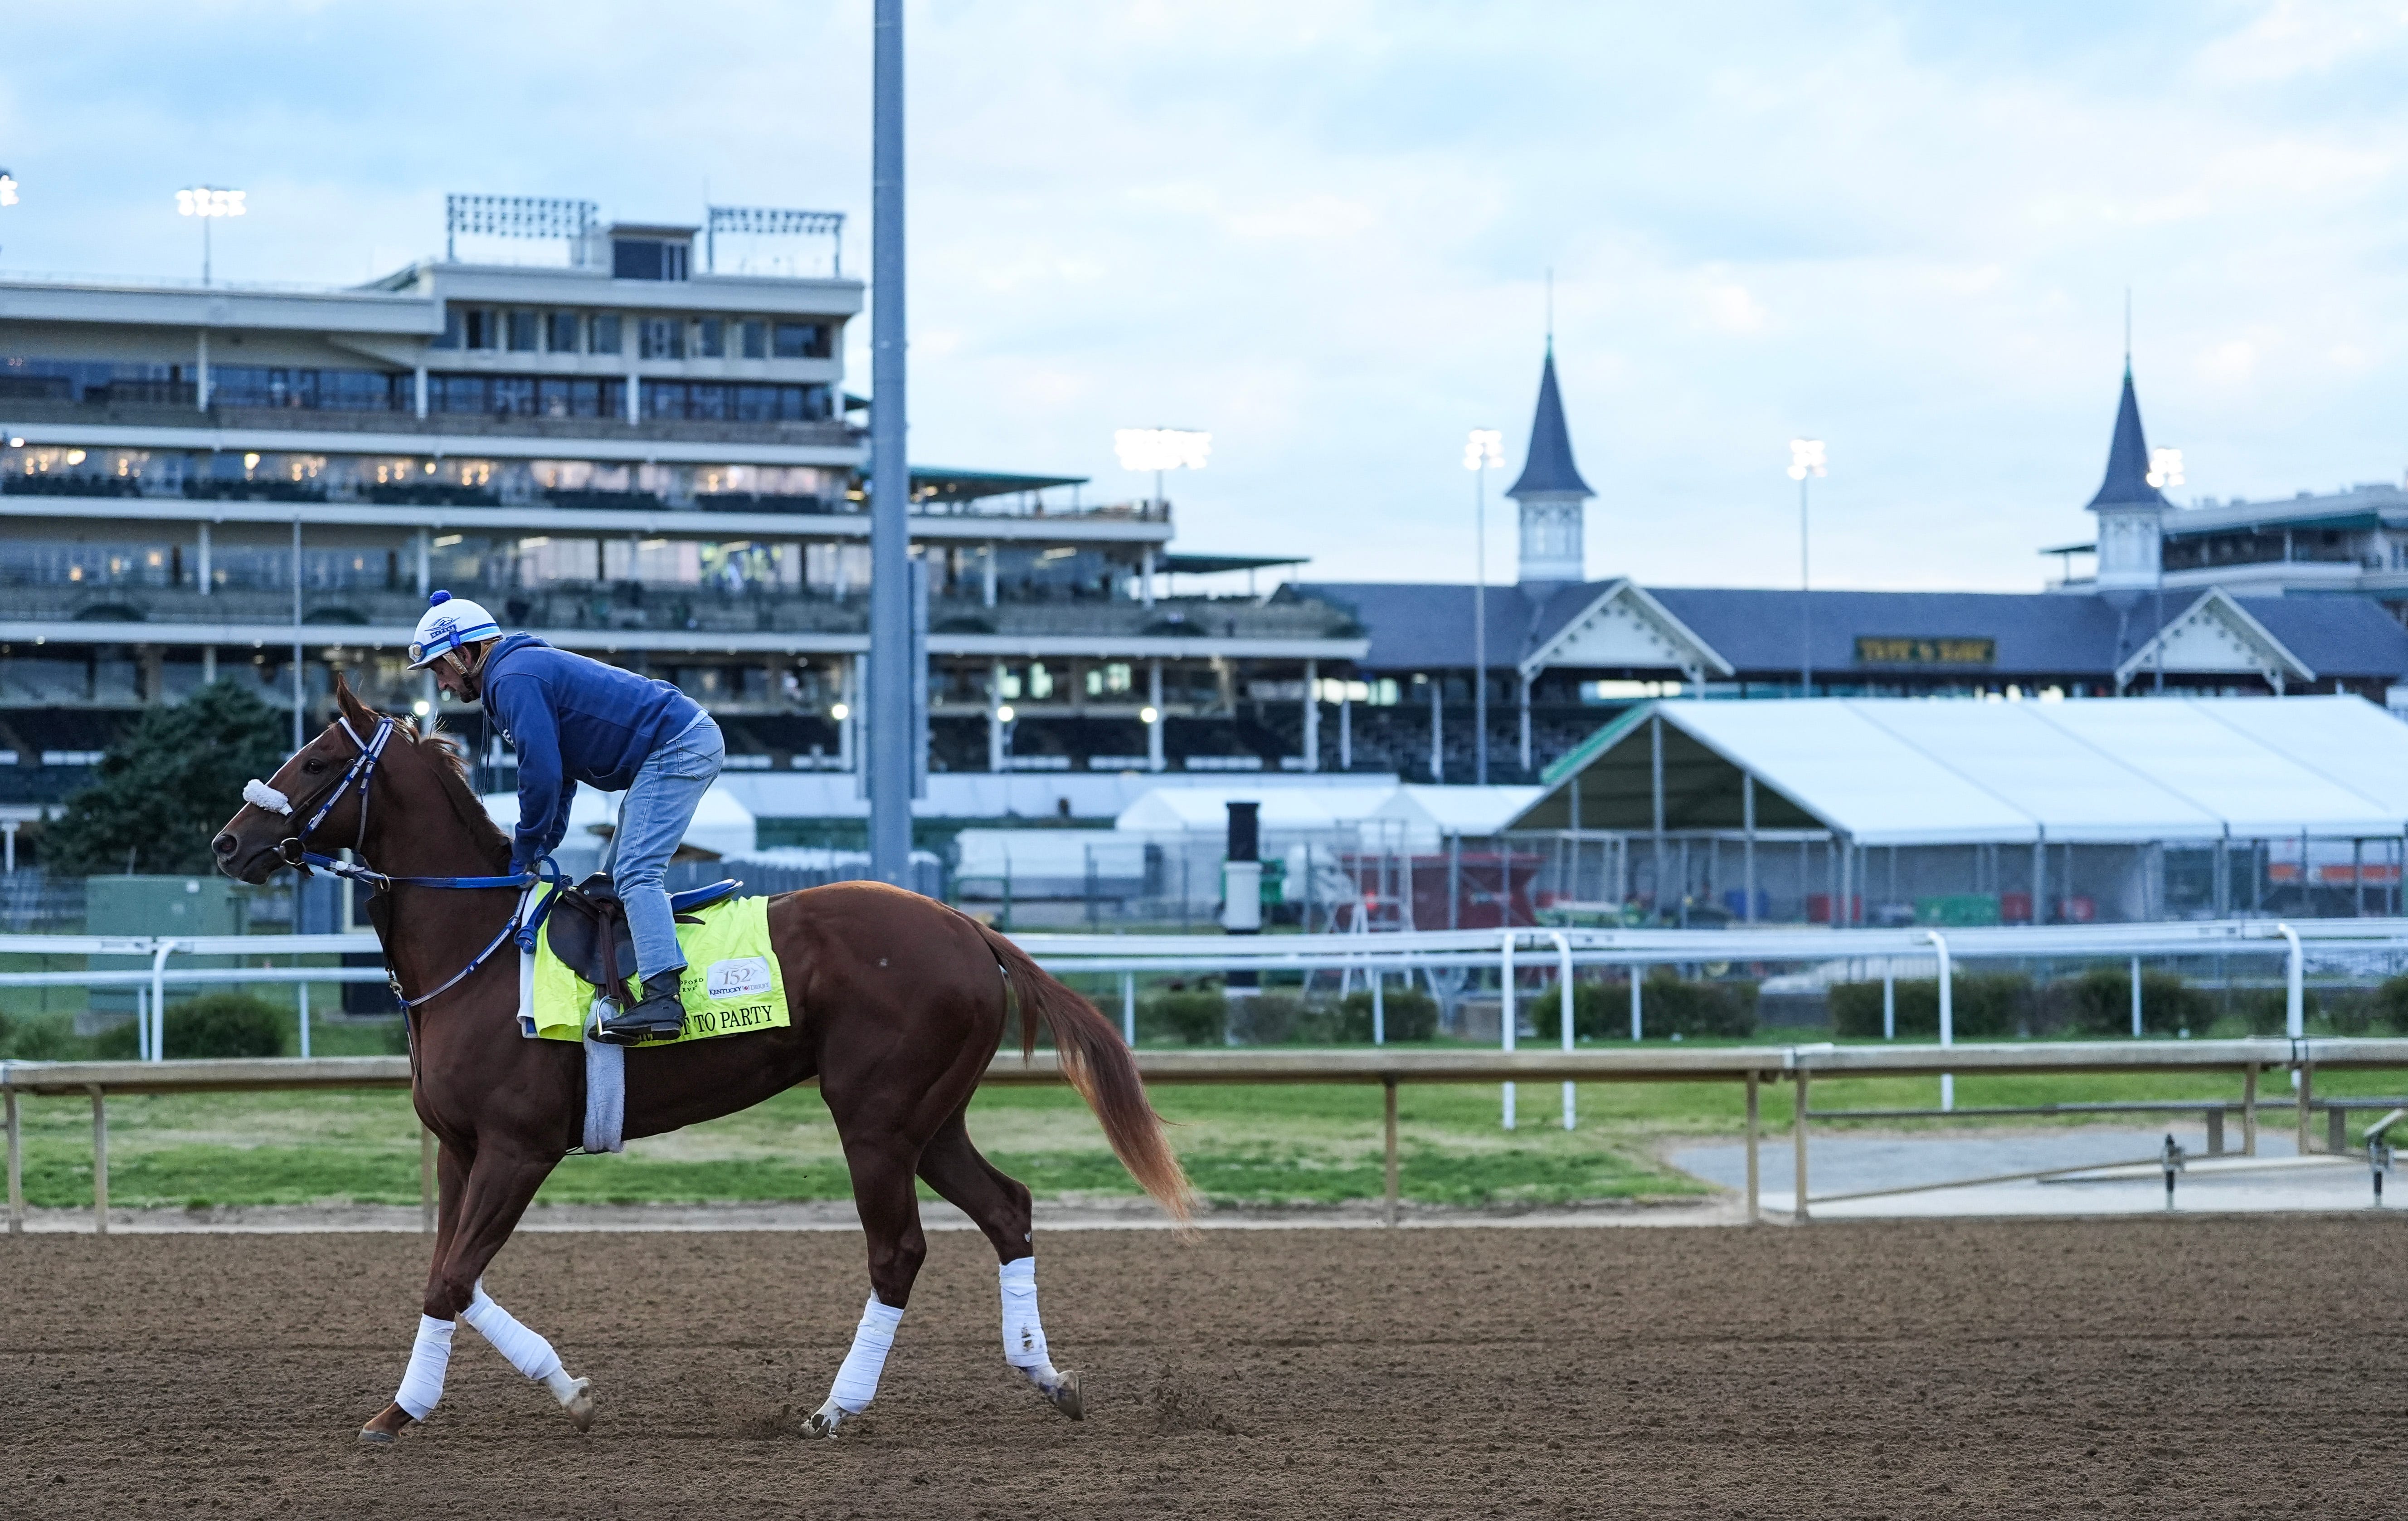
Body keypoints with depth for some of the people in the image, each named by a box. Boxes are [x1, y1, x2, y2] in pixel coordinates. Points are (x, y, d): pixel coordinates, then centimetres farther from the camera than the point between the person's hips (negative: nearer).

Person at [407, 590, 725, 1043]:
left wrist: (525, 852, -7)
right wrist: (543, 843, 15)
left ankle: (662, 998, -31)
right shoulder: (526, 666, 19)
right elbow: (560, 774, 24)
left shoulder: (514, 679, -15)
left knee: (634, 873, -20)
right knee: (617, 880, 16)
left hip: (677, 750, -11)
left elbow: (542, 775, -21)